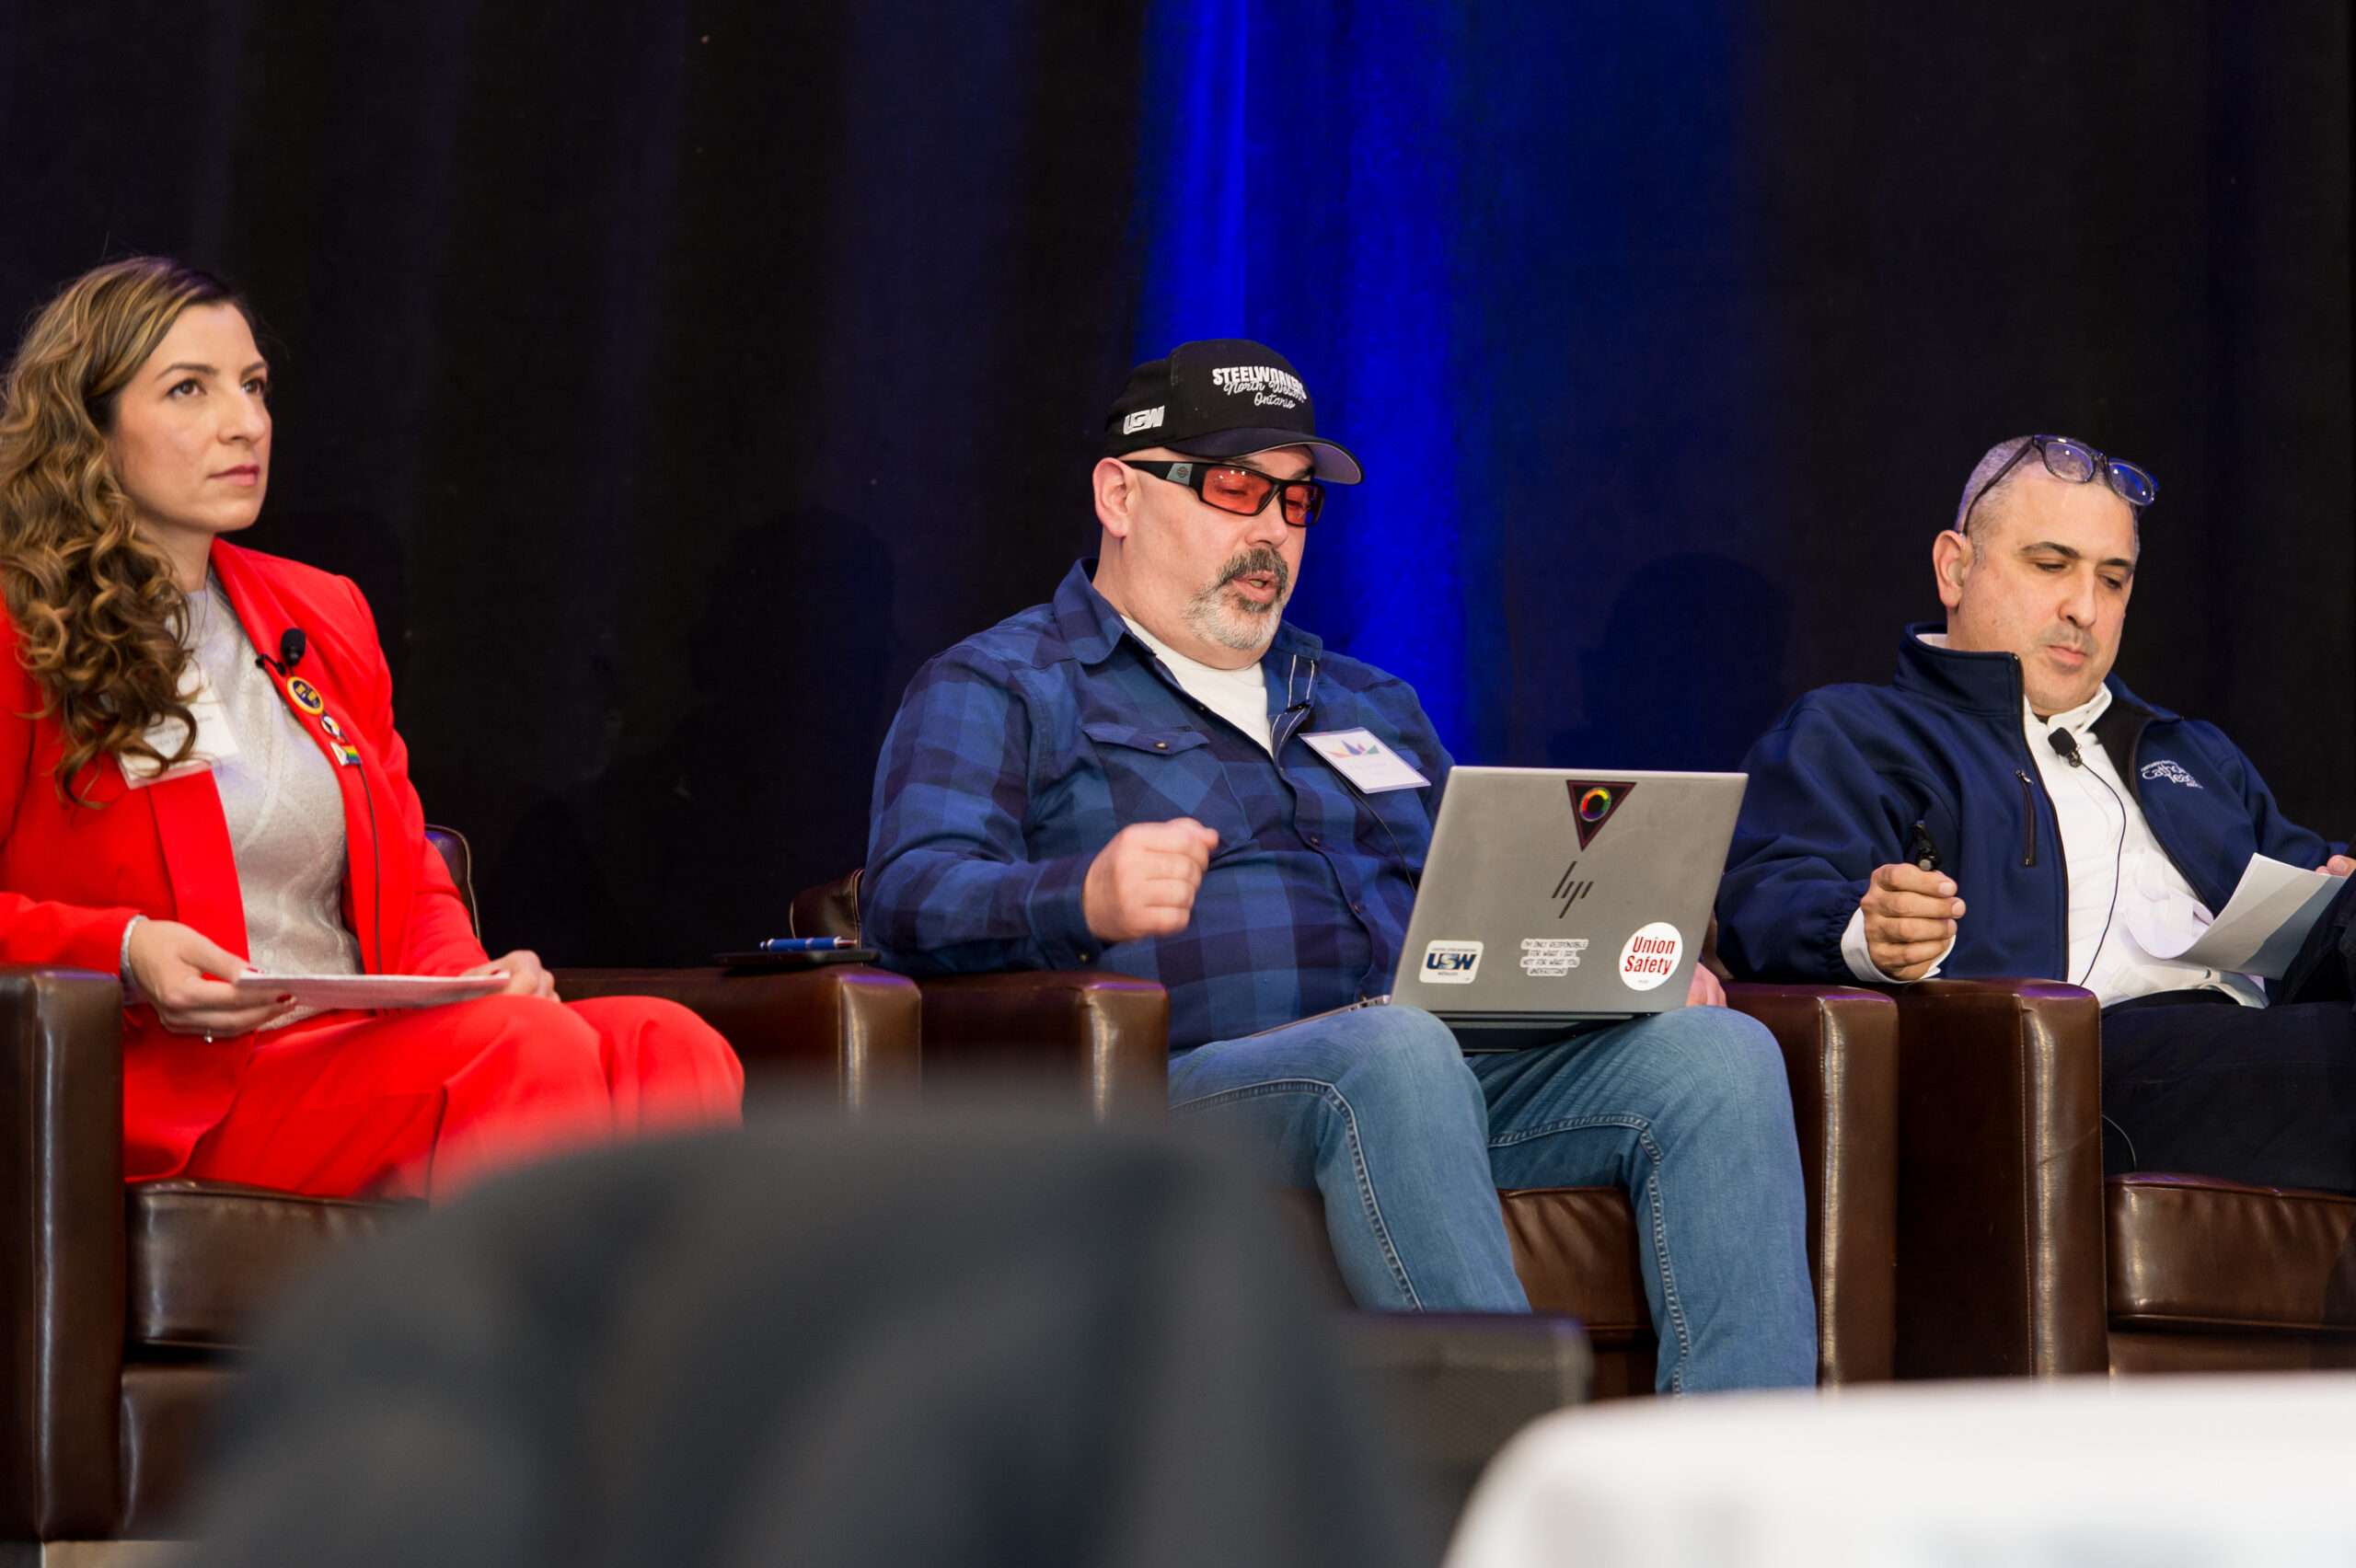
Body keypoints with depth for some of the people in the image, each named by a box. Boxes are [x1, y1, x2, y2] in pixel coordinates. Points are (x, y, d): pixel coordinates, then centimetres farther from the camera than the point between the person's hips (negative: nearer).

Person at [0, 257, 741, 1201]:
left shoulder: (323, 618, 24)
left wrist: (469, 977, 3)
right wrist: (121, 954, -18)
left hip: (370, 1042, 6)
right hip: (176, 1087, -6)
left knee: (672, 1049, -26)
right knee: (532, 1052, -33)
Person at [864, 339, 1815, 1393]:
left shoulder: (1371, 707, 33)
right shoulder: (996, 692, 12)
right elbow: (912, 894, -4)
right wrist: (1085, 901, -28)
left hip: (1460, 1080, 6)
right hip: (1190, 1083, -6)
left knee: (1718, 1054, -22)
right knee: (1395, 1051, -39)